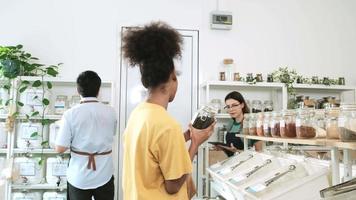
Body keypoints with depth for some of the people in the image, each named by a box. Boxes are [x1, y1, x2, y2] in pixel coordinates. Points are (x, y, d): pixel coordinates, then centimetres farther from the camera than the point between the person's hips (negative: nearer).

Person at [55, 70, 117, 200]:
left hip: (79, 177, -1)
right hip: (104, 175, 1)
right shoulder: (110, 112, -5)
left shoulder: (71, 114, -12)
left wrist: (73, 141, 7)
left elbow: (60, 148, -11)